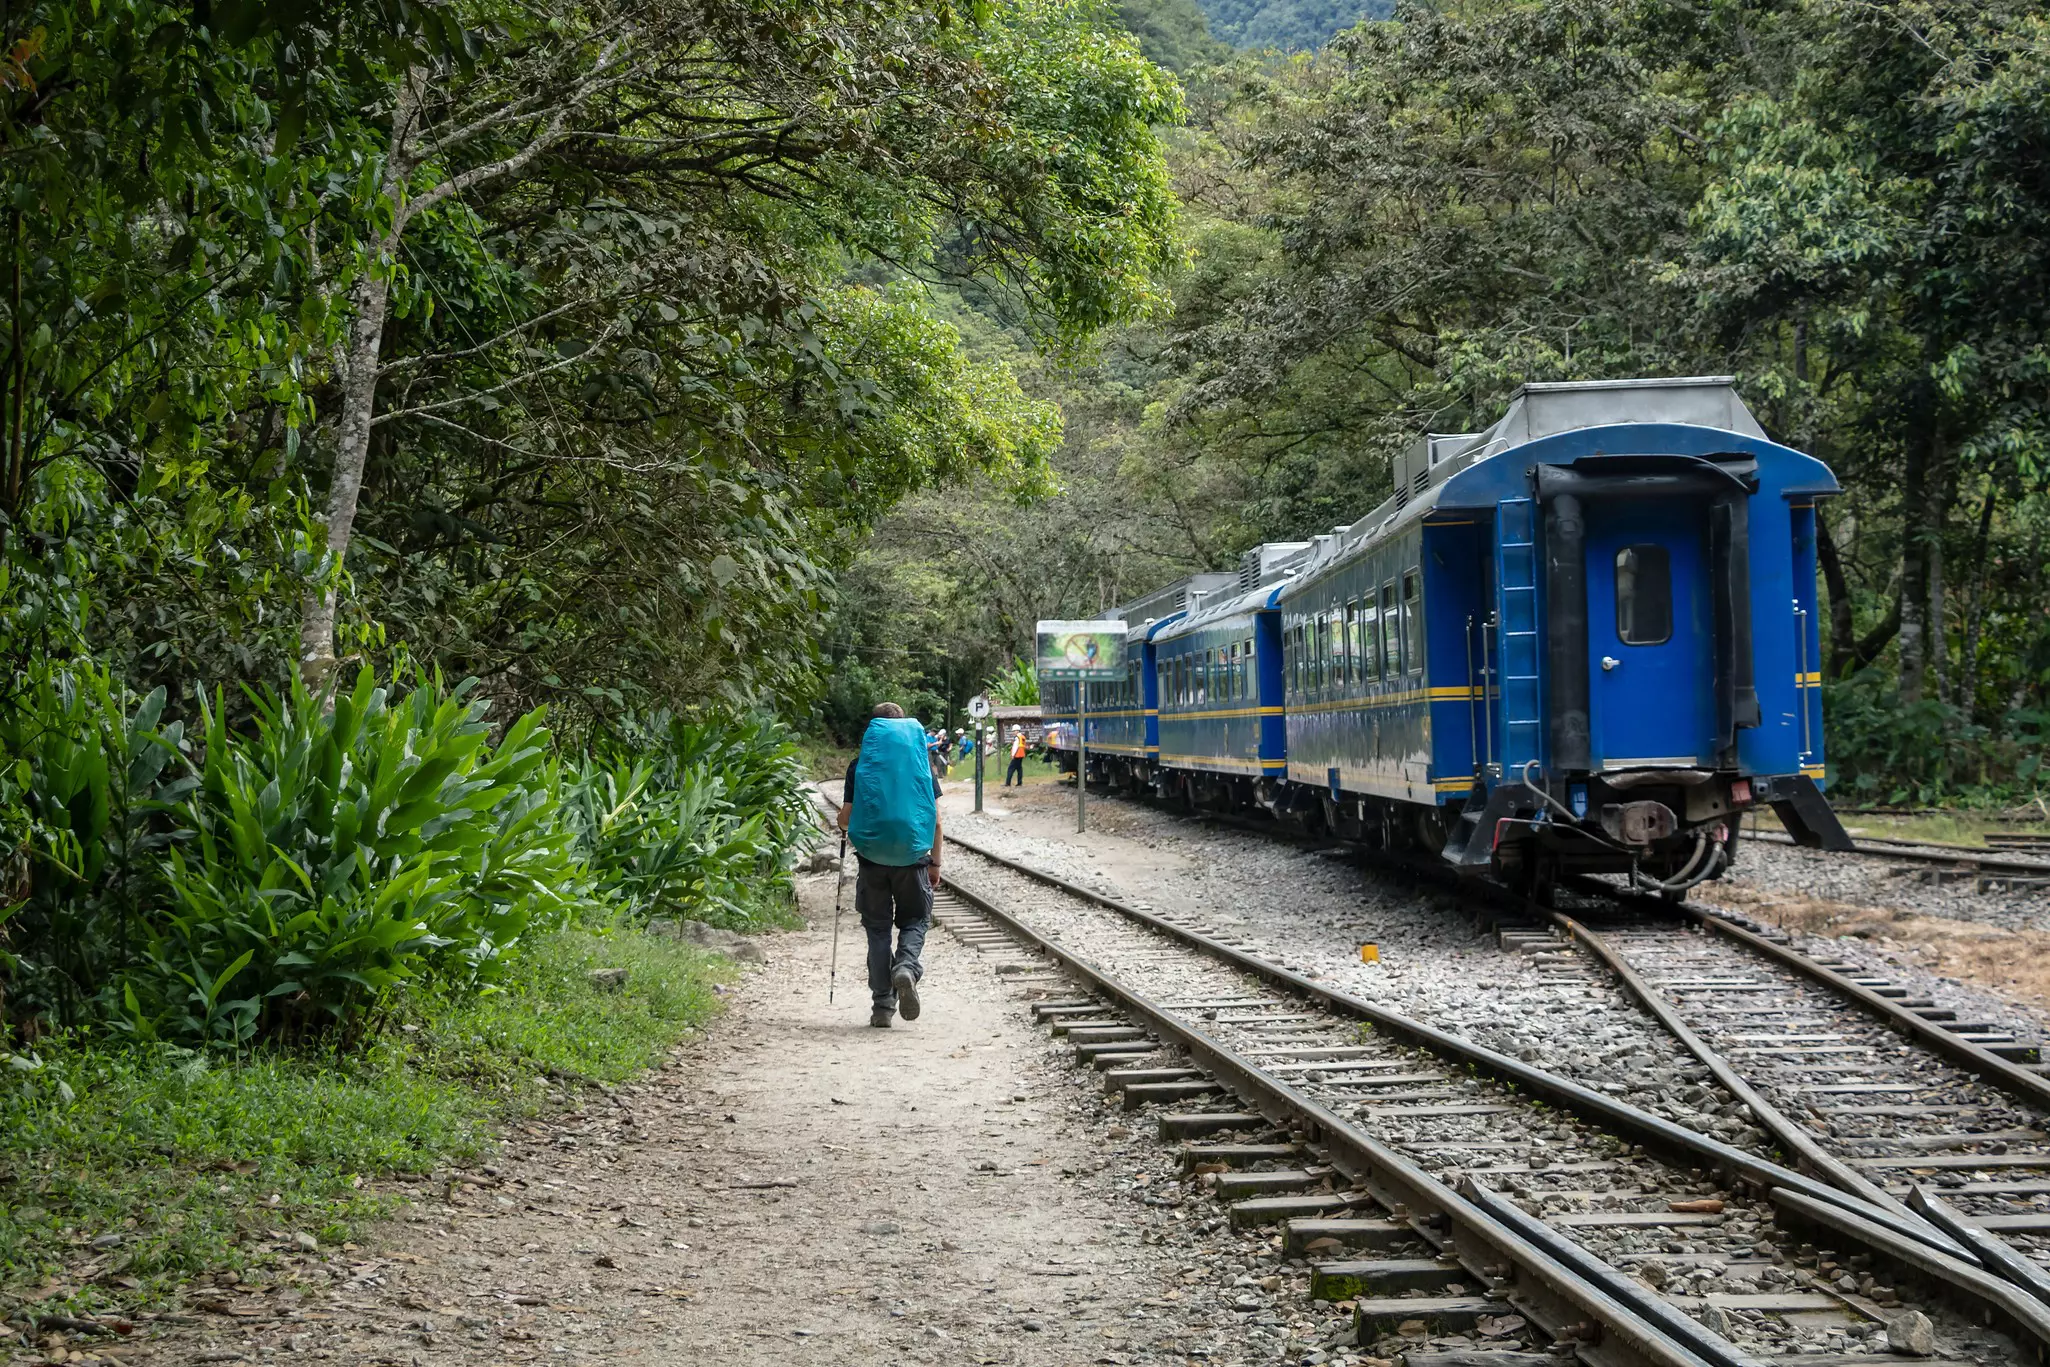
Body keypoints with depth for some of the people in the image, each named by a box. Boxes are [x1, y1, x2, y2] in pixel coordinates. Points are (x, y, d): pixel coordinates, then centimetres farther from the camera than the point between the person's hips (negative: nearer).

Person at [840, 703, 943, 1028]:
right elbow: (935, 818, 2)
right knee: (915, 919, 14)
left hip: (872, 856, 0)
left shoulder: (860, 765, 1)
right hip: (912, 856, 0)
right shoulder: (922, 761, 4)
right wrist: (936, 862, 9)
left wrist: (850, 830, 23)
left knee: (877, 927, 8)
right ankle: (906, 966, -17)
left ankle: (883, 1004, 4)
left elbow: (845, 817, -1)